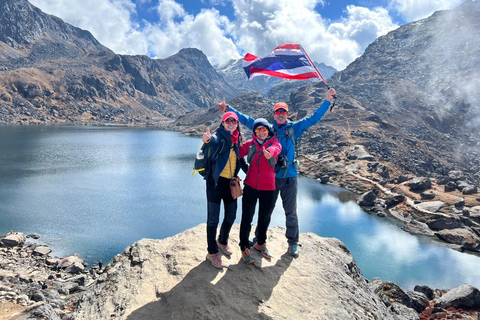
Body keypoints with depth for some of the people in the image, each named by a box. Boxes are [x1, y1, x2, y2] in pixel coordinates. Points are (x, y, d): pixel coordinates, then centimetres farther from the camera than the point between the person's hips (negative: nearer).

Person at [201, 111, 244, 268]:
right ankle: (212, 252, 12)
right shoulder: (219, 136, -9)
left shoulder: (237, 139, 11)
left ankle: (222, 241, 40)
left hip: (230, 181, 6)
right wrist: (207, 139, -57)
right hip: (216, 180, -6)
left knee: (231, 215, 14)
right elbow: (214, 140, -34)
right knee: (213, 217, -2)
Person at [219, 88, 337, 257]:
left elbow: (314, 118, 5)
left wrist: (327, 101, 1)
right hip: (269, 176, 1)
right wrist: (228, 109, 3)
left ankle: (293, 243, 25)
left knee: (291, 212, 9)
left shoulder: (294, 128, 3)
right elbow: (246, 120, 6)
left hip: (289, 176, 0)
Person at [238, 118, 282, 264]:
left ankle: (260, 243, 40)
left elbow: (276, 149, -24)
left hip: (268, 188, 1)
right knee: (247, 218, 1)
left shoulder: (274, 143, 0)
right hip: (250, 186, -1)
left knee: (265, 218, 17)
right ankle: (245, 248, 16)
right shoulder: (250, 144, 4)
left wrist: (270, 152, -48)